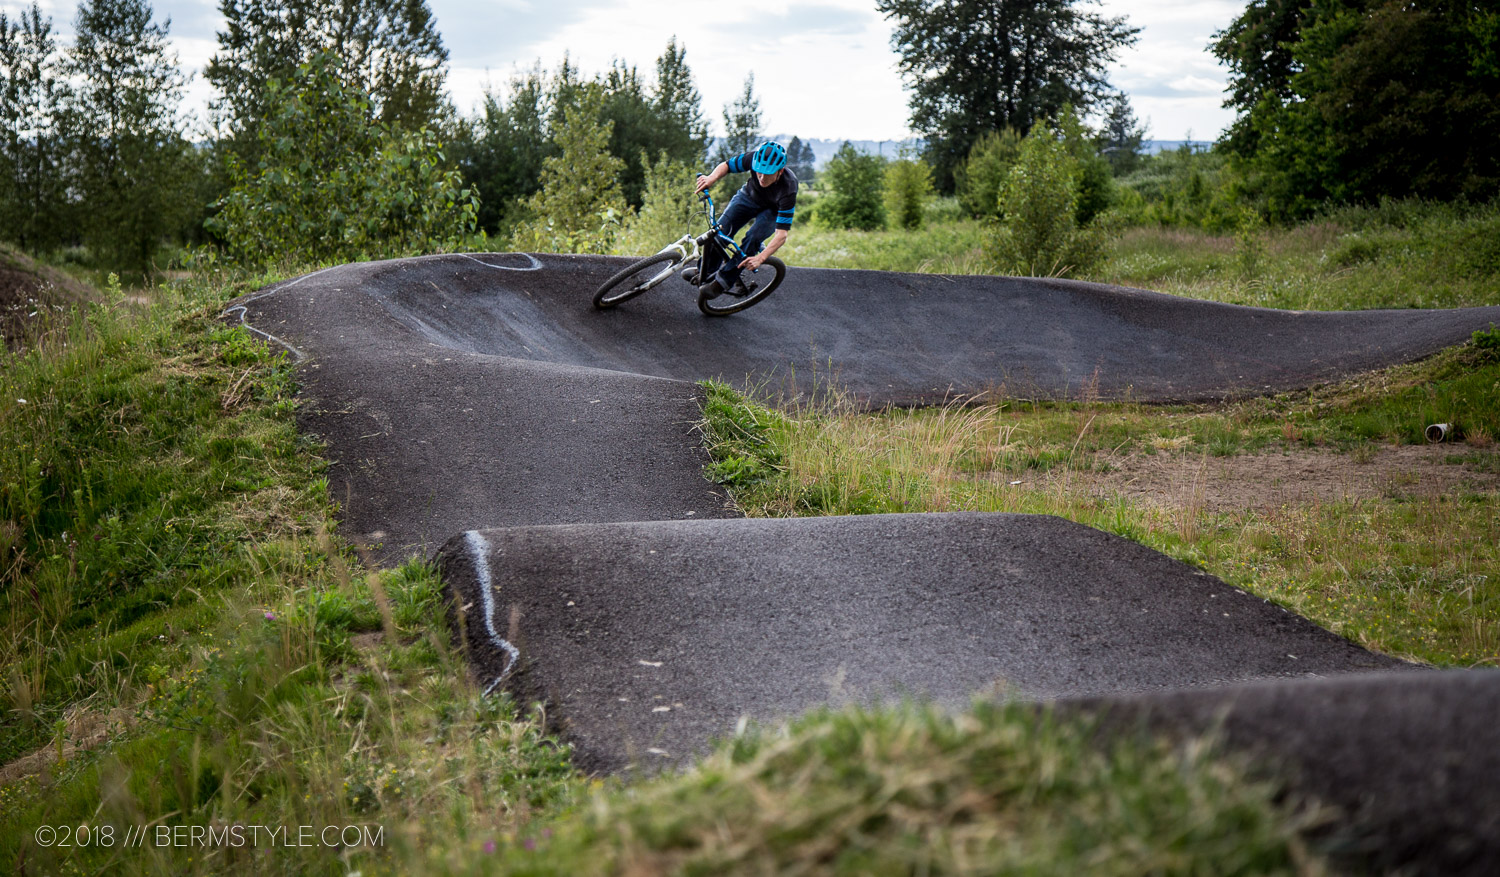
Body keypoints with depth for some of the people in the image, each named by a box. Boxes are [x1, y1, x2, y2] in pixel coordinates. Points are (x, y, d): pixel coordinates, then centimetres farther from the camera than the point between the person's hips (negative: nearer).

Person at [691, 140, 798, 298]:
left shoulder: (788, 189, -41)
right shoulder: (754, 158, -34)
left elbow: (781, 235, -41)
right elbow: (726, 165, -14)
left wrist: (760, 258, -53)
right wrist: (712, 177, -37)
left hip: (773, 209, -3)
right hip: (748, 196, 3)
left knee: (753, 238, -28)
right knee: (720, 231, -14)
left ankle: (723, 280, -14)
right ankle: (706, 272, 10)